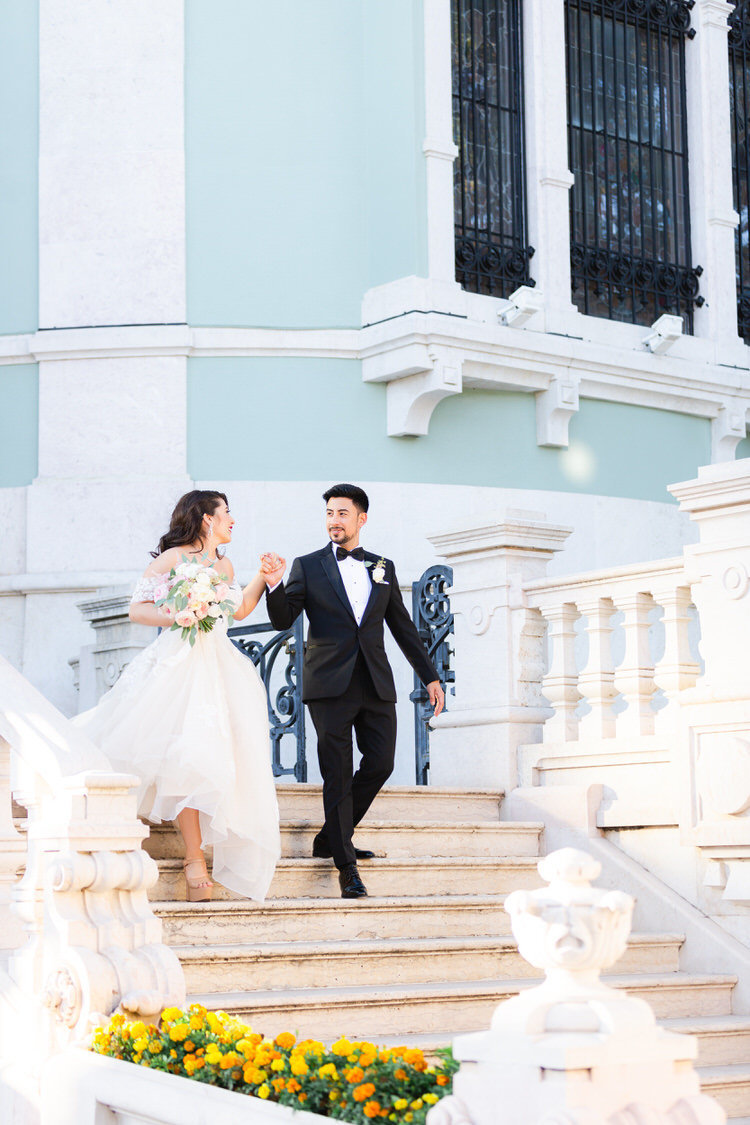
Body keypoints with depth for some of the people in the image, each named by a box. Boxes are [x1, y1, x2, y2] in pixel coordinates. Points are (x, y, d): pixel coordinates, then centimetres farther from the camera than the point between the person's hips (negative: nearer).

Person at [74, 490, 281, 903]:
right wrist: (177, 616, -18)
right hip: (179, 664, -7)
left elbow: (238, 610, 32)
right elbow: (137, 609, -3)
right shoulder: (174, 558, -1)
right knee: (191, 753, -16)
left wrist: (262, 577, 23)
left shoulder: (225, 566, 19)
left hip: (220, 666, 7)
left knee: (217, 755, -3)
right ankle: (194, 858, -15)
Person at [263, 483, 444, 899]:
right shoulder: (307, 567, 5)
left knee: (380, 765, -2)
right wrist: (275, 585, -21)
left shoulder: (383, 568, 14)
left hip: (376, 685, 3)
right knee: (338, 775, -3)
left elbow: (403, 627, 18)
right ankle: (345, 864, 2)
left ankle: (329, 840, 16)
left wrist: (430, 676, 16)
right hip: (330, 685, -3)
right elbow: (283, 621, -2)